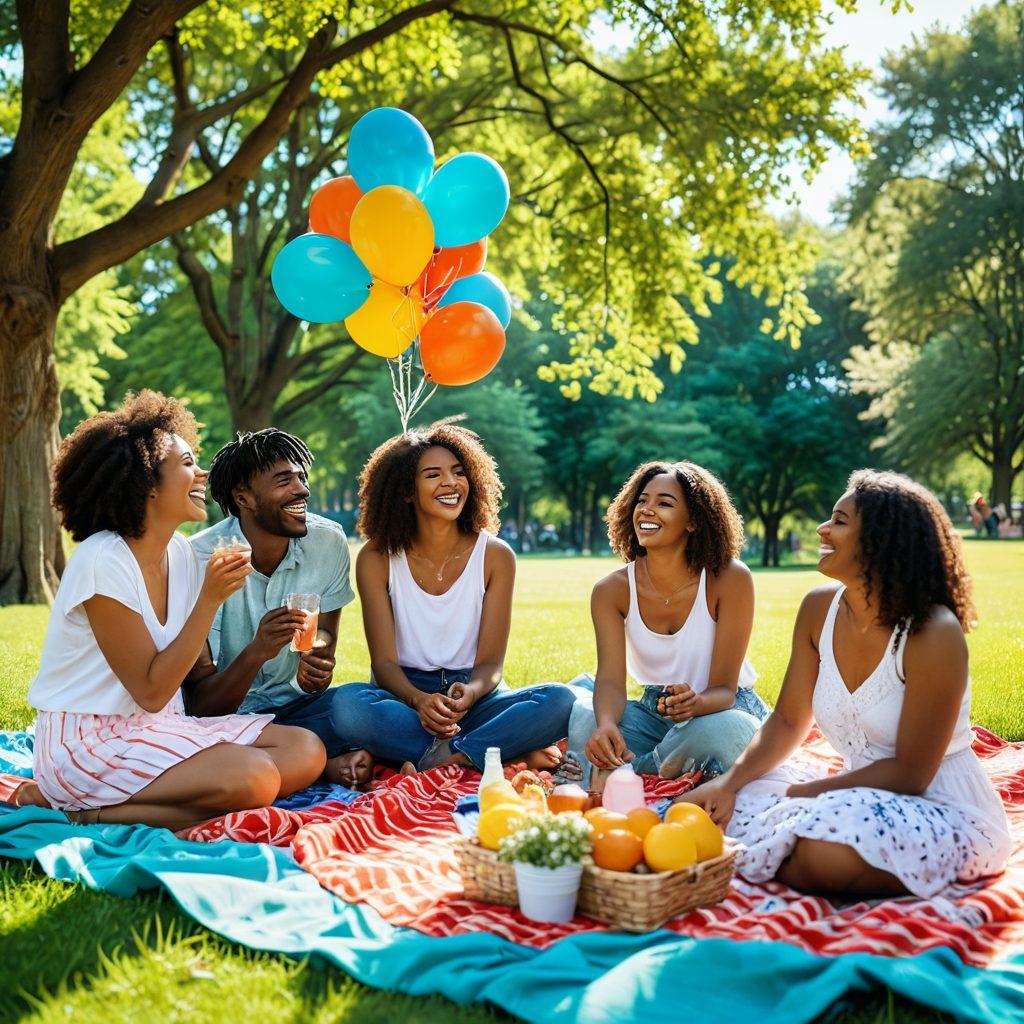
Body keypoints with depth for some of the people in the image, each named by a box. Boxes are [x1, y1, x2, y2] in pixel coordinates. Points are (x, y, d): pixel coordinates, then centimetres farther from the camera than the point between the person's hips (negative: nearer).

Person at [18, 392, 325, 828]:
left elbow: (199, 675, 9)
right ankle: (85, 811, -10)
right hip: (89, 741, -9)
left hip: (162, 728, 9)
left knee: (305, 752, -9)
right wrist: (210, 600, -19)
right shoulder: (103, 562, -16)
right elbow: (151, 692, -17)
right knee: (254, 776, -28)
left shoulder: (180, 553, 6)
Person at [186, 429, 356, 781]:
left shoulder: (329, 542, -8)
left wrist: (317, 656, -17)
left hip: (293, 702, 2)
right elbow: (203, 706, -18)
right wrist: (257, 651, -38)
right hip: (226, 714, -2)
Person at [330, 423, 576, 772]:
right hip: (402, 695, 0)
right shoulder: (377, 558, -4)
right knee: (348, 703, -35)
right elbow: (384, 660, -8)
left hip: (471, 696, 0)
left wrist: (469, 693, -30)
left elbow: (491, 661, -5)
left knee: (559, 700, -27)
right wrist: (419, 700, -31)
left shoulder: (495, 556, -3)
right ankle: (514, 754, -28)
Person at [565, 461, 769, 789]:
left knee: (725, 729, -38)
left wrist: (695, 703, -43)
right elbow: (610, 679, -18)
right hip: (655, 711, 1)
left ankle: (631, 770, -16)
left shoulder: (730, 579, -18)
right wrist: (606, 724, -42)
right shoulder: (613, 590, -9)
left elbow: (724, 688, -18)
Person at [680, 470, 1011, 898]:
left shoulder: (934, 634, -22)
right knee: (717, 805, -8)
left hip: (940, 809, -6)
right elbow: (788, 720, 5)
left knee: (826, 856, -35)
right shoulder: (819, 609, -2)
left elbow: (909, 774, -18)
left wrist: (800, 794, -16)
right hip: (861, 796, 6)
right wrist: (729, 783, -11)